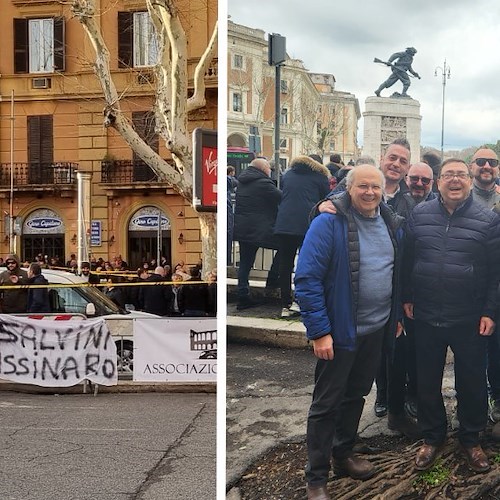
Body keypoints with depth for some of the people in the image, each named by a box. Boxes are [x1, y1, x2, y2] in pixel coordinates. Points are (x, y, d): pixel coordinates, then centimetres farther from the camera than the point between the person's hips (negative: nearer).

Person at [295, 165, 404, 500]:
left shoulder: (393, 225, 4)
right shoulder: (329, 223, -17)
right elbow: (307, 278, -20)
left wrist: (397, 315, 15)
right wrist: (319, 331, -21)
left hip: (377, 330, 6)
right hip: (340, 332, -6)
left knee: (356, 395, 20)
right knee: (327, 404, 4)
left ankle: (344, 453, 40)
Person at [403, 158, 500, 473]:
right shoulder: (420, 214, 2)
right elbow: (407, 259, 9)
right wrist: (407, 298, 5)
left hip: (470, 321, -2)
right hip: (426, 318, 2)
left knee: (472, 383, 11)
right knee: (427, 382, 13)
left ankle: (471, 439, 31)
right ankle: (432, 437, 32)